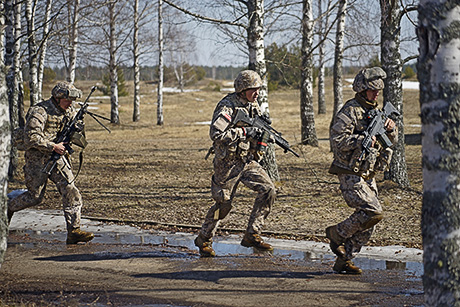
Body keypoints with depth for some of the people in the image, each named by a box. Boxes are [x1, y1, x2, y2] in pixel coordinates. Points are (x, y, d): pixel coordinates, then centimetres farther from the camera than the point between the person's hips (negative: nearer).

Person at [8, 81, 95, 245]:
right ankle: (8, 207, 34)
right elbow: (32, 137, -25)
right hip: (37, 159, -6)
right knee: (35, 196, 5)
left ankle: (74, 231, -11)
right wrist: (54, 146, -23)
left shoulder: (69, 111, 5)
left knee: (71, 193, -9)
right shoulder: (40, 111, -18)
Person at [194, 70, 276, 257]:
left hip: (248, 161, 7)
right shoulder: (227, 106, -16)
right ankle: (203, 240, 21)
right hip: (228, 163, -6)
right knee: (224, 203, 0)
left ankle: (252, 235, -2)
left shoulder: (253, 106, 7)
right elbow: (216, 134, -27)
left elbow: (257, 132, 20)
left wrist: (263, 128, -5)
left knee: (268, 190, -9)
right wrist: (245, 132, -27)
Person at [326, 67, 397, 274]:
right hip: (350, 174, -9)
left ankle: (343, 261, 16)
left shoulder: (374, 111, 14)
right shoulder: (350, 111, -13)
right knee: (373, 212, -20)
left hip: (367, 175, 9)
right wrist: (364, 139, -28)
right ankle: (337, 233, 0)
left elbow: (392, 140, 17)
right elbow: (337, 140, -21)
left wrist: (390, 128, -5)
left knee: (367, 224, 6)